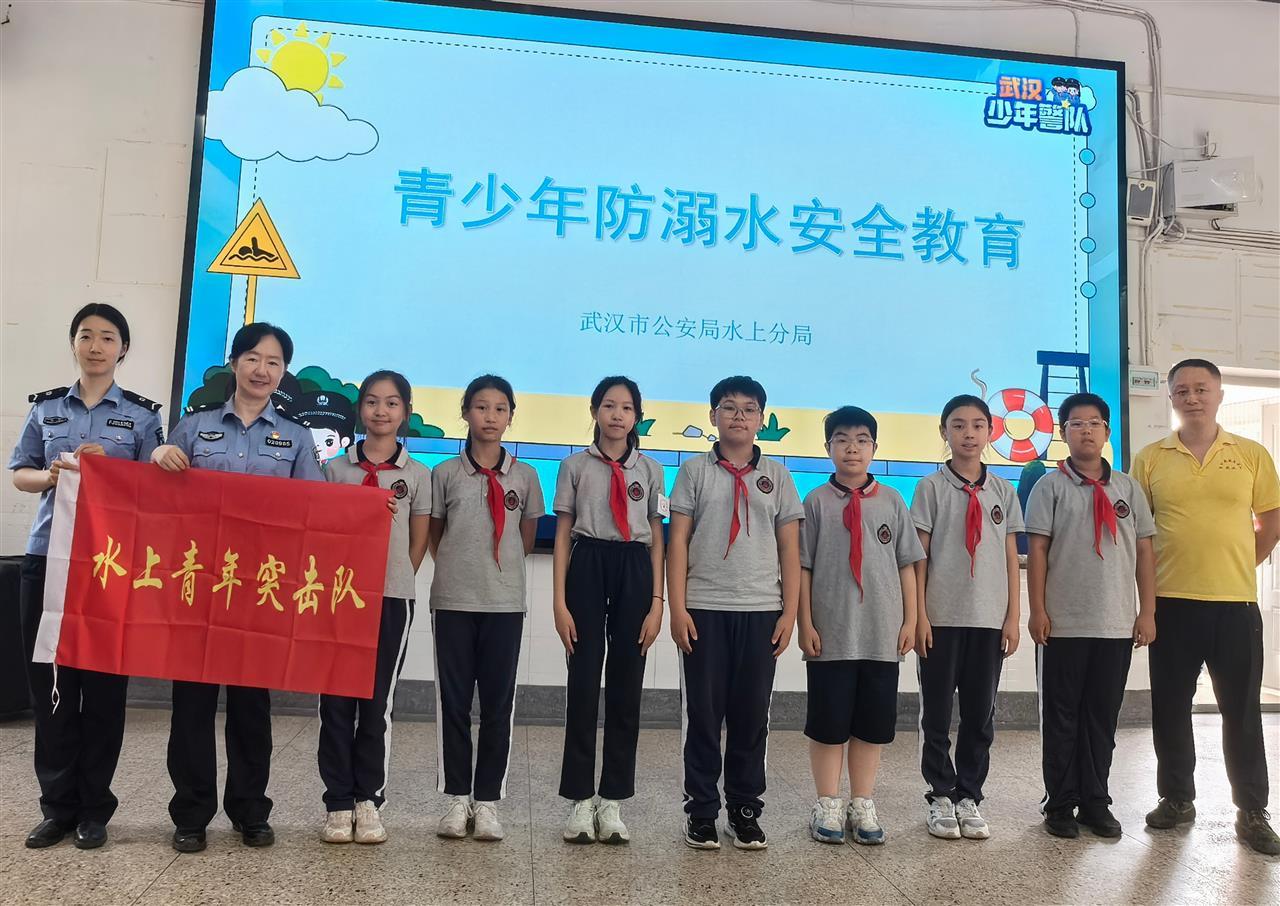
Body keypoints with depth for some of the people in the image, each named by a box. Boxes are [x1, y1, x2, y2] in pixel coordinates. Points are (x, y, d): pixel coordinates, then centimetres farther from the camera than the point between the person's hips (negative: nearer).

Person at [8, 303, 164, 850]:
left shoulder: (142, 415, 6)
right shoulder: (46, 408, 12)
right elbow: (19, 474, 12)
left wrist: (109, 469, -14)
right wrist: (52, 475, -9)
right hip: (47, 558, 2)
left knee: (103, 685, 1)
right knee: (49, 682, 4)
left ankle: (93, 809, 13)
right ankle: (58, 806, 16)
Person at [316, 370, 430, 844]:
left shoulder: (417, 475, 5)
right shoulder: (335, 467, 7)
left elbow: (418, 544, 7)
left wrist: (394, 582, 4)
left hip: (391, 598, -1)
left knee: (377, 703, 5)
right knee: (336, 701, 3)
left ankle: (368, 801, 14)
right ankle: (338, 804, 12)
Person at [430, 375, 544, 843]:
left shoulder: (524, 476, 5)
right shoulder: (446, 473, 3)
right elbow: (434, 537, 10)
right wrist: (461, 567, 9)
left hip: (505, 602, 0)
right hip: (453, 600, 0)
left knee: (498, 704, 4)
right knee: (453, 702, 5)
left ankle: (487, 801, 15)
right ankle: (457, 799, 17)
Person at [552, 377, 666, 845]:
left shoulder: (650, 471, 9)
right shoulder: (575, 466, 5)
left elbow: (657, 540, 7)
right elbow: (563, 535, 3)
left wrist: (656, 602, -1)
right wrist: (560, 601, -5)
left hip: (634, 573, 2)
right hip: (587, 570, -1)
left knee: (626, 686, 4)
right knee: (583, 683, 0)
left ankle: (612, 802, 15)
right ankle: (580, 801, 11)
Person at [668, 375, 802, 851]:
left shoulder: (777, 476, 9)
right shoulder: (695, 471, 4)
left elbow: (790, 549, 7)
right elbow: (678, 541, 0)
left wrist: (789, 612, 0)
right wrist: (677, 608, -7)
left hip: (760, 611, 2)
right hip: (704, 609, -1)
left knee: (751, 714, 7)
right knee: (703, 713, 4)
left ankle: (745, 810, 20)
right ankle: (701, 811, 16)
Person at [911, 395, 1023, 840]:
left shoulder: (1003, 491, 8)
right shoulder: (932, 487, 0)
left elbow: (1011, 557, 9)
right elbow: (919, 555, -3)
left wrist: (1013, 615, 3)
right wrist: (919, 614, -8)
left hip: (989, 618, 3)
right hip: (941, 618, -2)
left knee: (980, 714, 8)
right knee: (937, 712, 5)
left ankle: (970, 797, 20)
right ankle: (940, 797, 17)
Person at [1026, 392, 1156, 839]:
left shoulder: (1128, 488, 8)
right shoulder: (1050, 486, -1)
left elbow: (1145, 552, 9)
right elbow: (1037, 551, -4)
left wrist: (1147, 612, 3)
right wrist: (1037, 610, -9)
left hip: (1118, 625, 3)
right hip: (1063, 625, -3)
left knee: (1102, 717, 10)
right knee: (1061, 717, 5)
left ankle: (1096, 802, 22)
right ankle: (1061, 804, 15)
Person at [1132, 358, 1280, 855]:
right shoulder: (1150, 459, 2)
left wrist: (1234, 565, 6)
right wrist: (1146, 591, 1)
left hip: (1236, 602, 0)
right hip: (1172, 603, 0)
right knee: (1170, 707, 9)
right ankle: (1176, 799, 24)